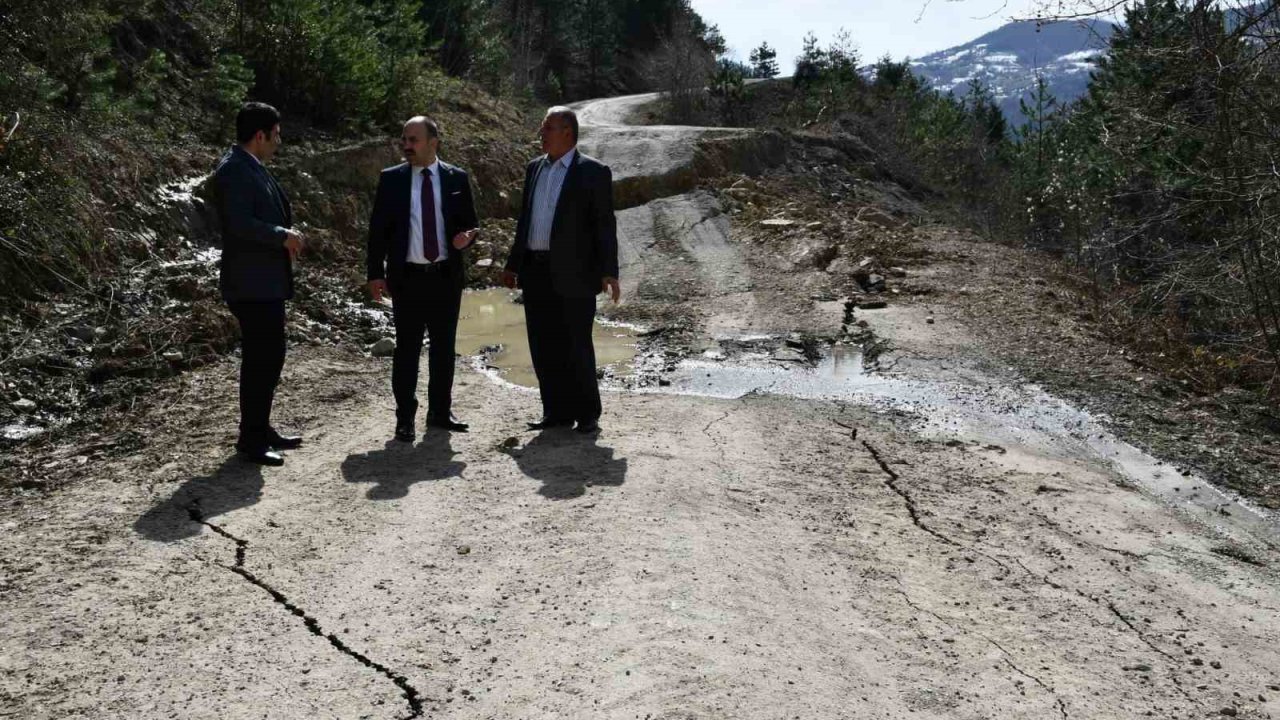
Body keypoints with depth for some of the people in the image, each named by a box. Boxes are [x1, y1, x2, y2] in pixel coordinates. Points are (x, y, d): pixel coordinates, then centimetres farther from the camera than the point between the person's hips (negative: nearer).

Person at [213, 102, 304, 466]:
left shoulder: (254, 167, 15)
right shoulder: (233, 170, -16)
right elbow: (239, 224, -25)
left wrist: (287, 236, 9)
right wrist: (283, 235, -17)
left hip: (267, 280, 10)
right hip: (252, 284, -10)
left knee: (269, 356, 15)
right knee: (260, 360, -6)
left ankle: (261, 429, 26)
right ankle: (251, 439, 3)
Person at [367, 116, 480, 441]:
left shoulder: (456, 178, 4)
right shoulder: (391, 179, 2)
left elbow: (469, 223, 11)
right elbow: (378, 228, 2)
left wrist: (465, 237, -13)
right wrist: (375, 273, -3)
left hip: (446, 277, 2)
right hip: (407, 277, -2)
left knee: (444, 346, 10)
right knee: (407, 348, 1)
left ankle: (440, 411, 22)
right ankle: (404, 418, 10)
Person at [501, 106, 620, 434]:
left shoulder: (593, 171, -3)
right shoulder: (534, 168, 15)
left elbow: (604, 224, -7)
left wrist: (609, 272, -14)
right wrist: (513, 264, 18)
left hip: (572, 273, -6)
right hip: (536, 272, 6)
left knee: (576, 346, -1)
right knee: (544, 347, 8)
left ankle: (587, 414, 12)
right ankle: (557, 412, 18)